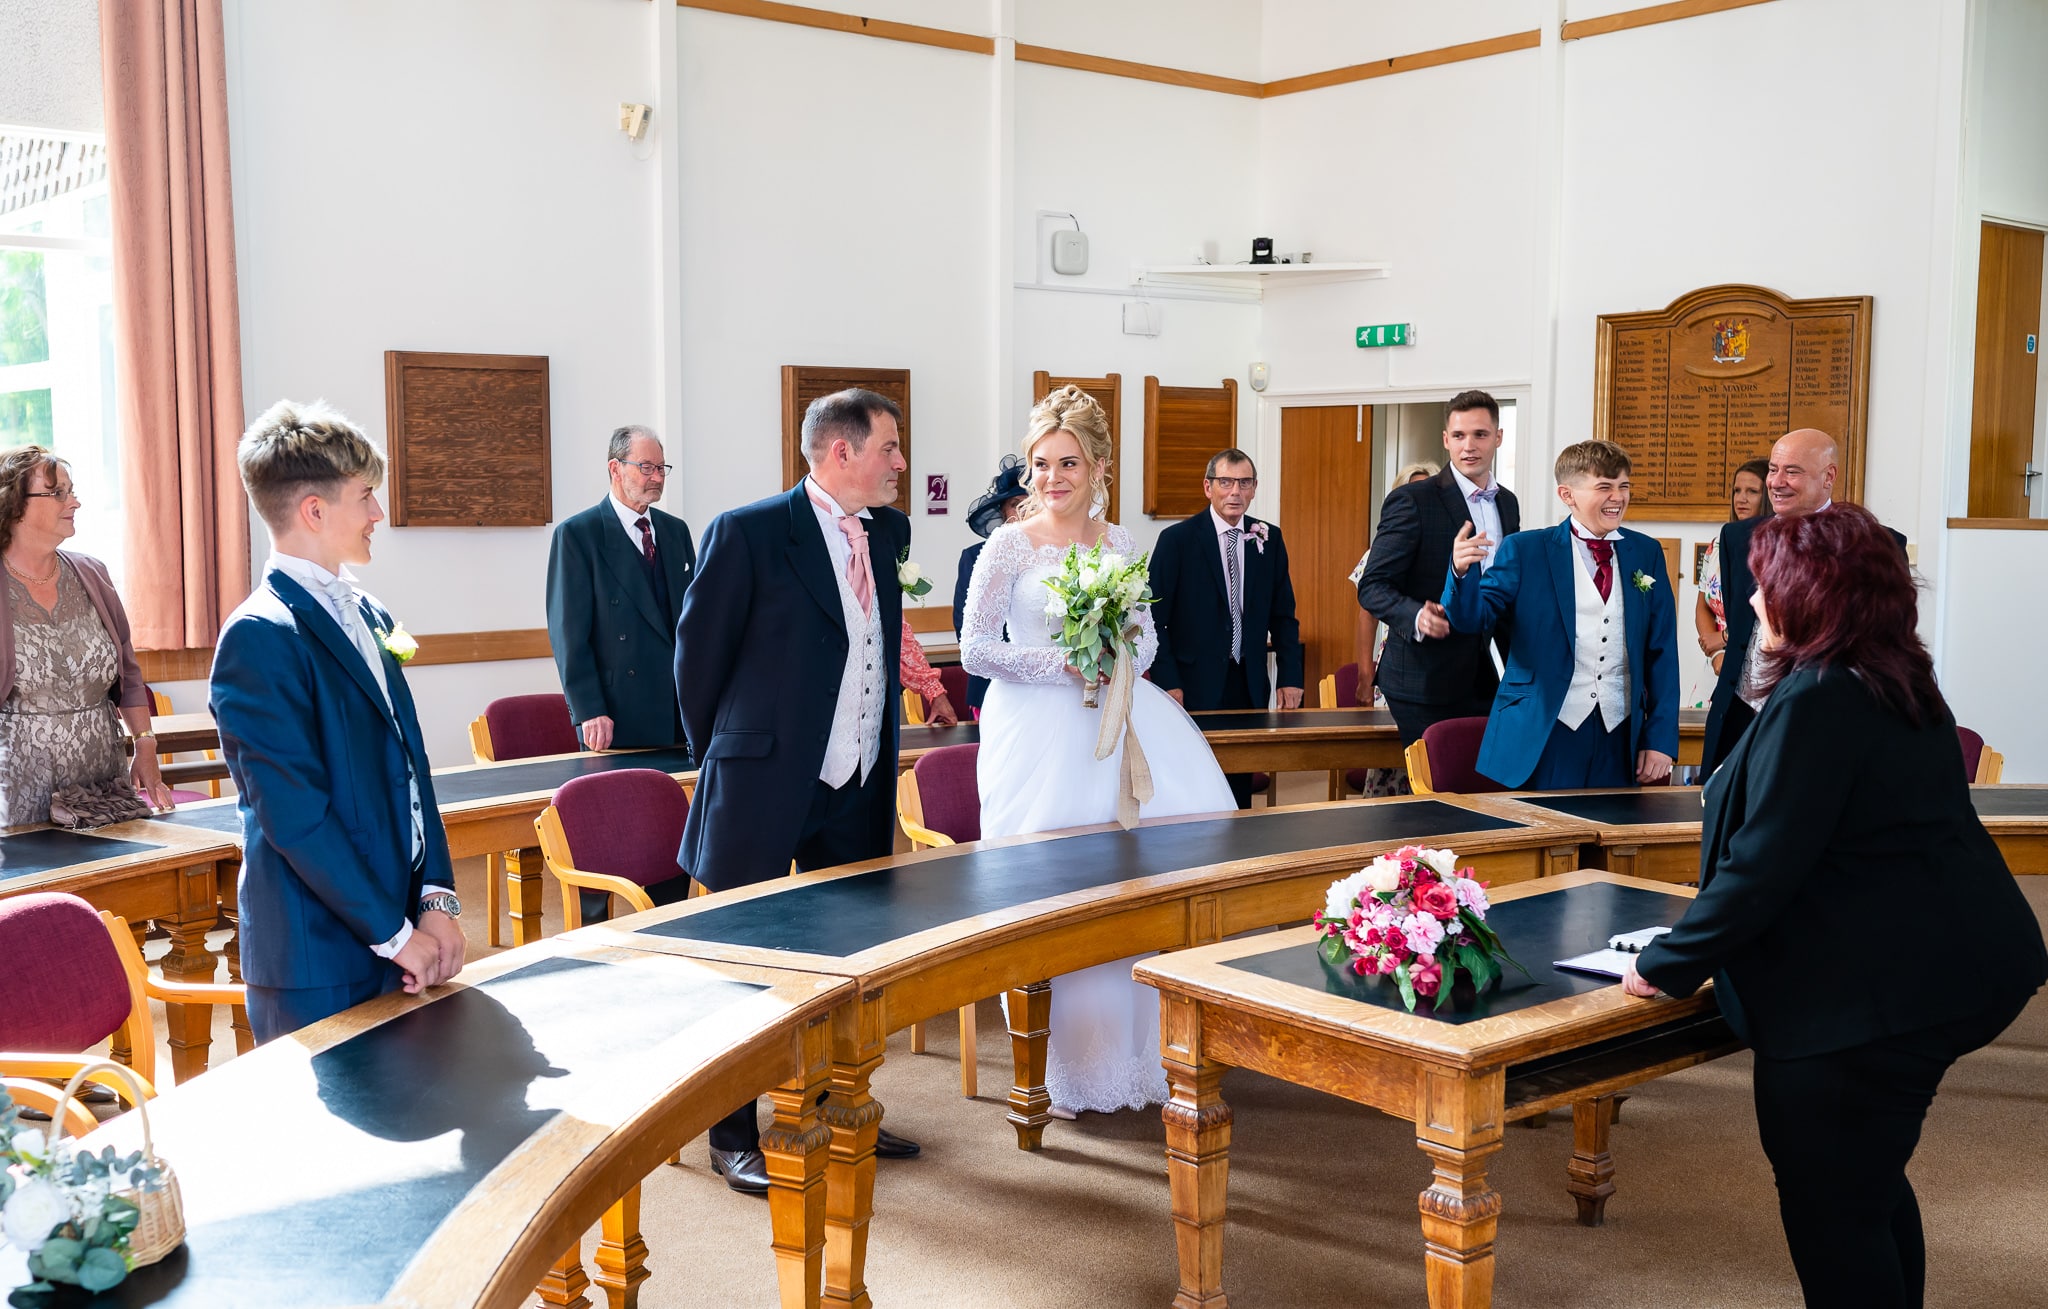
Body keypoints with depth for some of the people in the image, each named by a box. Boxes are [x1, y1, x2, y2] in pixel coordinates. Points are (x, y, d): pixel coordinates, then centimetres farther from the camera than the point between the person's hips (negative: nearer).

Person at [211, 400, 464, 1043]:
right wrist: (393, 934, -14)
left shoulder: (369, 617, 13)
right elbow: (295, 816, -18)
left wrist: (436, 899, 0)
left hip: (400, 925, 8)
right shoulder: (260, 638, -14)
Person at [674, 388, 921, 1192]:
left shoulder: (888, 534, 7)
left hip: (859, 792, 7)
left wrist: (883, 754, 16)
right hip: (764, 786, -6)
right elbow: (699, 652, -5)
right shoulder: (747, 532, -12)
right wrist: (719, 757, 4)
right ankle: (733, 1138, 17)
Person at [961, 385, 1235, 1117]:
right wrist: (1065, 665, -14)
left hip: (1118, 720, 4)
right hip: (1040, 732, -4)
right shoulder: (1010, 546, -2)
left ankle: (1141, 1051, 8)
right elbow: (976, 648, -6)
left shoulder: (1120, 545, 11)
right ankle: (1073, 1071, 3)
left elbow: (1147, 636, 16)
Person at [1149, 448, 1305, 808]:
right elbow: (1155, 618, -5)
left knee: (1241, 788, 8)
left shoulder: (1269, 539, 7)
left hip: (1249, 685, 4)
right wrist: (1167, 683, -13)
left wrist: (1290, 676, 4)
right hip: (1193, 684, -3)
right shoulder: (1177, 539, -4)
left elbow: (1283, 615, 12)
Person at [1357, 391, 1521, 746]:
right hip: (1427, 686, -6)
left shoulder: (1508, 503, 13)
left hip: (1491, 682, 6)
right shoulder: (1411, 501, -8)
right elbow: (1372, 586, -11)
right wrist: (1416, 617, -30)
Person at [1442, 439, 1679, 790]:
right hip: (1542, 740, -3)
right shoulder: (1525, 550, 0)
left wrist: (1661, 737, 4)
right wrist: (1463, 572, -28)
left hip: (1620, 738, 3)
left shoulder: (1647, 553, 9)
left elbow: (1662, 651, 9)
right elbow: (1473, 617, -6)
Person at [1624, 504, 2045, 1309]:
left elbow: (1761, 868, -22)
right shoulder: (1900, 687, 11)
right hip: (1945, 968, 10)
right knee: (1870, 1183, 24)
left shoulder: (1815, 701, -19)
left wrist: (1668, 965, -10)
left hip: (1869, 997, -10)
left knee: (1830, 1211, 1)